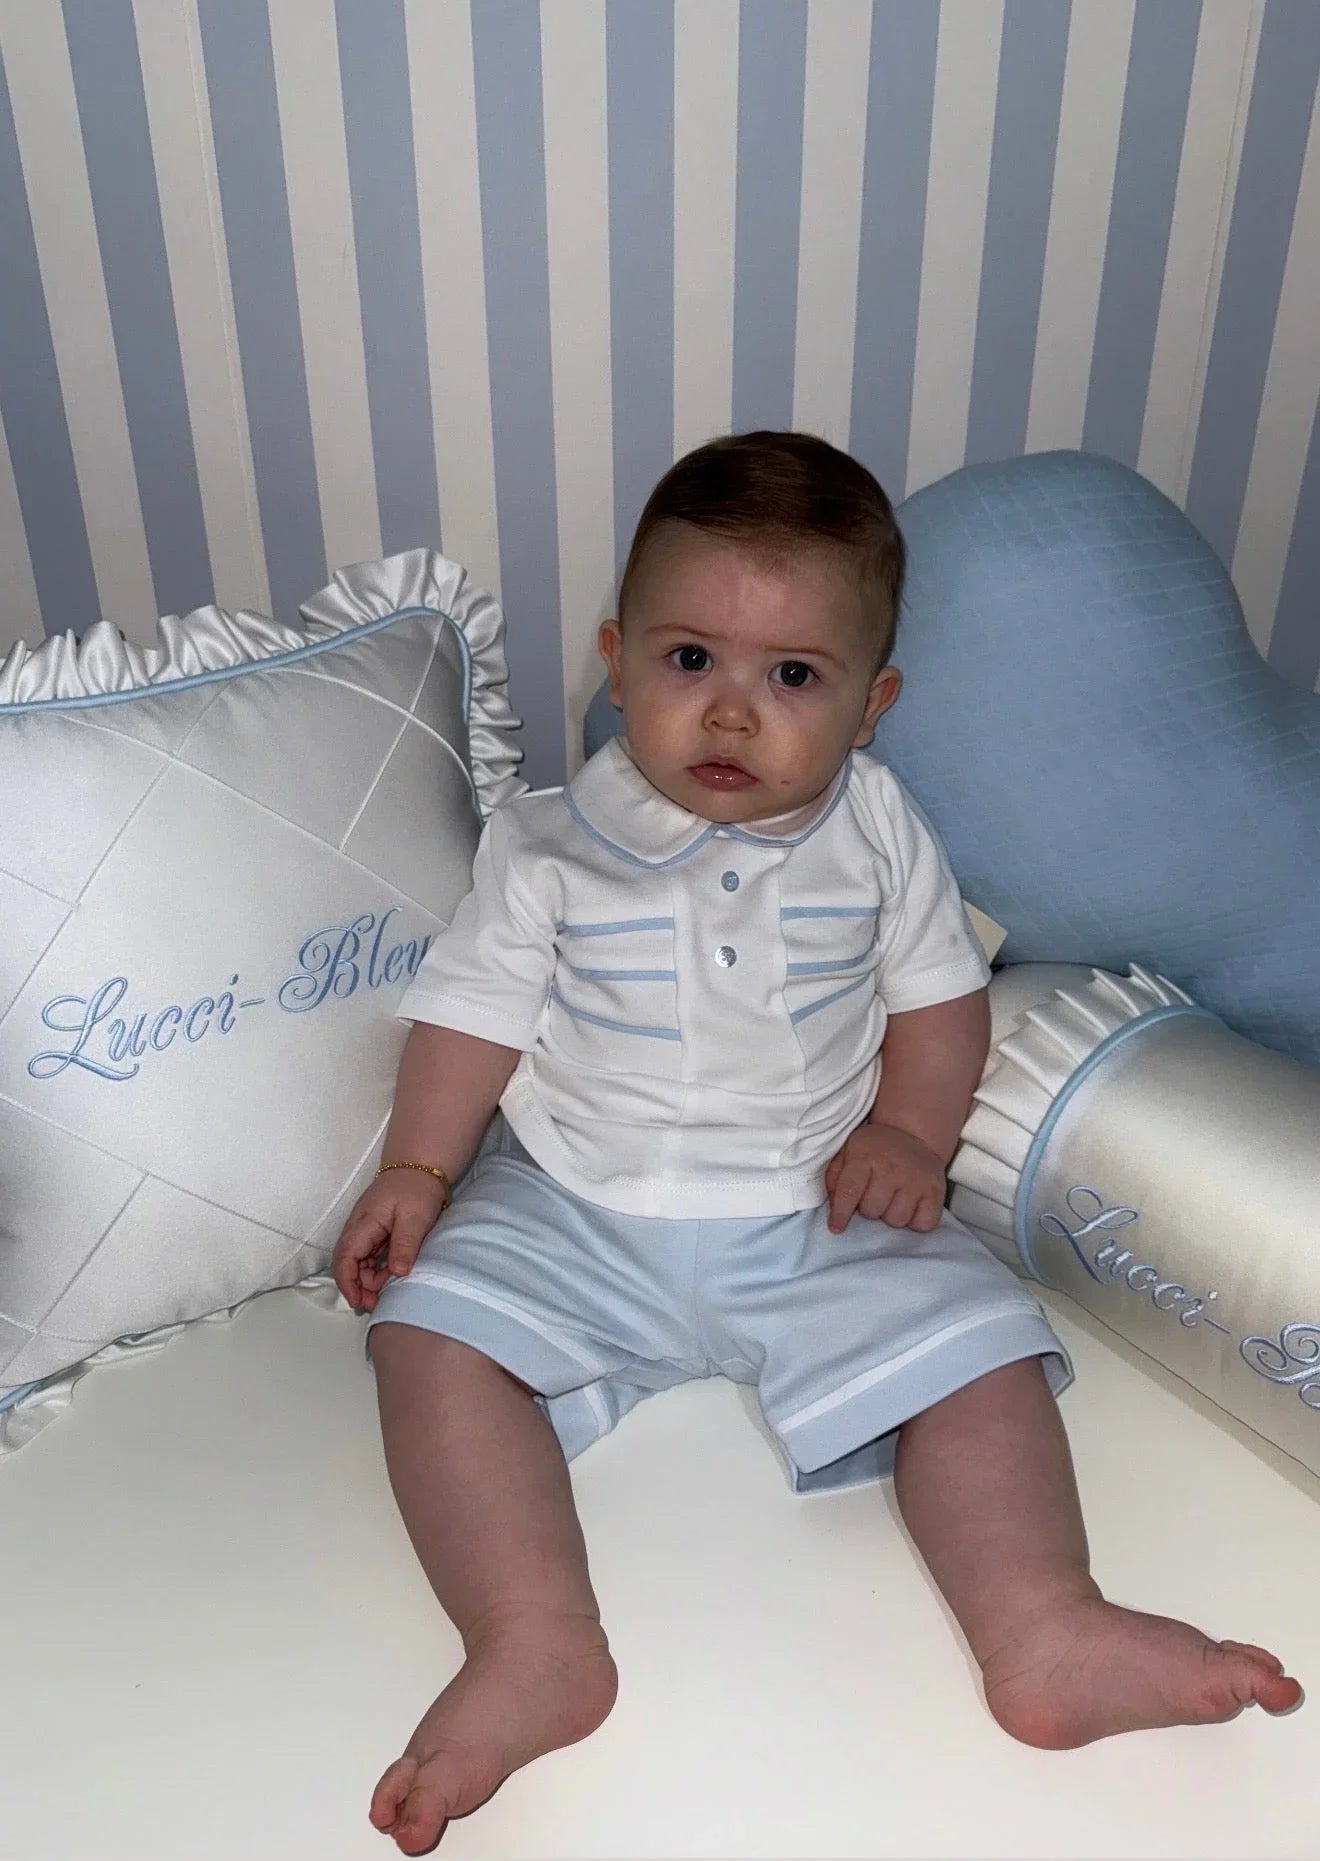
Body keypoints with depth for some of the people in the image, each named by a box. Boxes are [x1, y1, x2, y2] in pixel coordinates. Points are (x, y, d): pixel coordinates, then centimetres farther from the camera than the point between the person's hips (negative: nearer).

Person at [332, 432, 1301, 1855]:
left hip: (819, 1220, 1)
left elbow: (940, 993, 5)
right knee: (433, 1335, -20)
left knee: (979, 1347, -16)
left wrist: (908, 1132, -10)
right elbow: (477, 1010, 0)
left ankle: (1046, 1634, -13)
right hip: (570, 1215, 0)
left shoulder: (878, 836, -2)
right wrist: (415, 1170, -9)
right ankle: (537, 1645, -22)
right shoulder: (549, 848, -5)